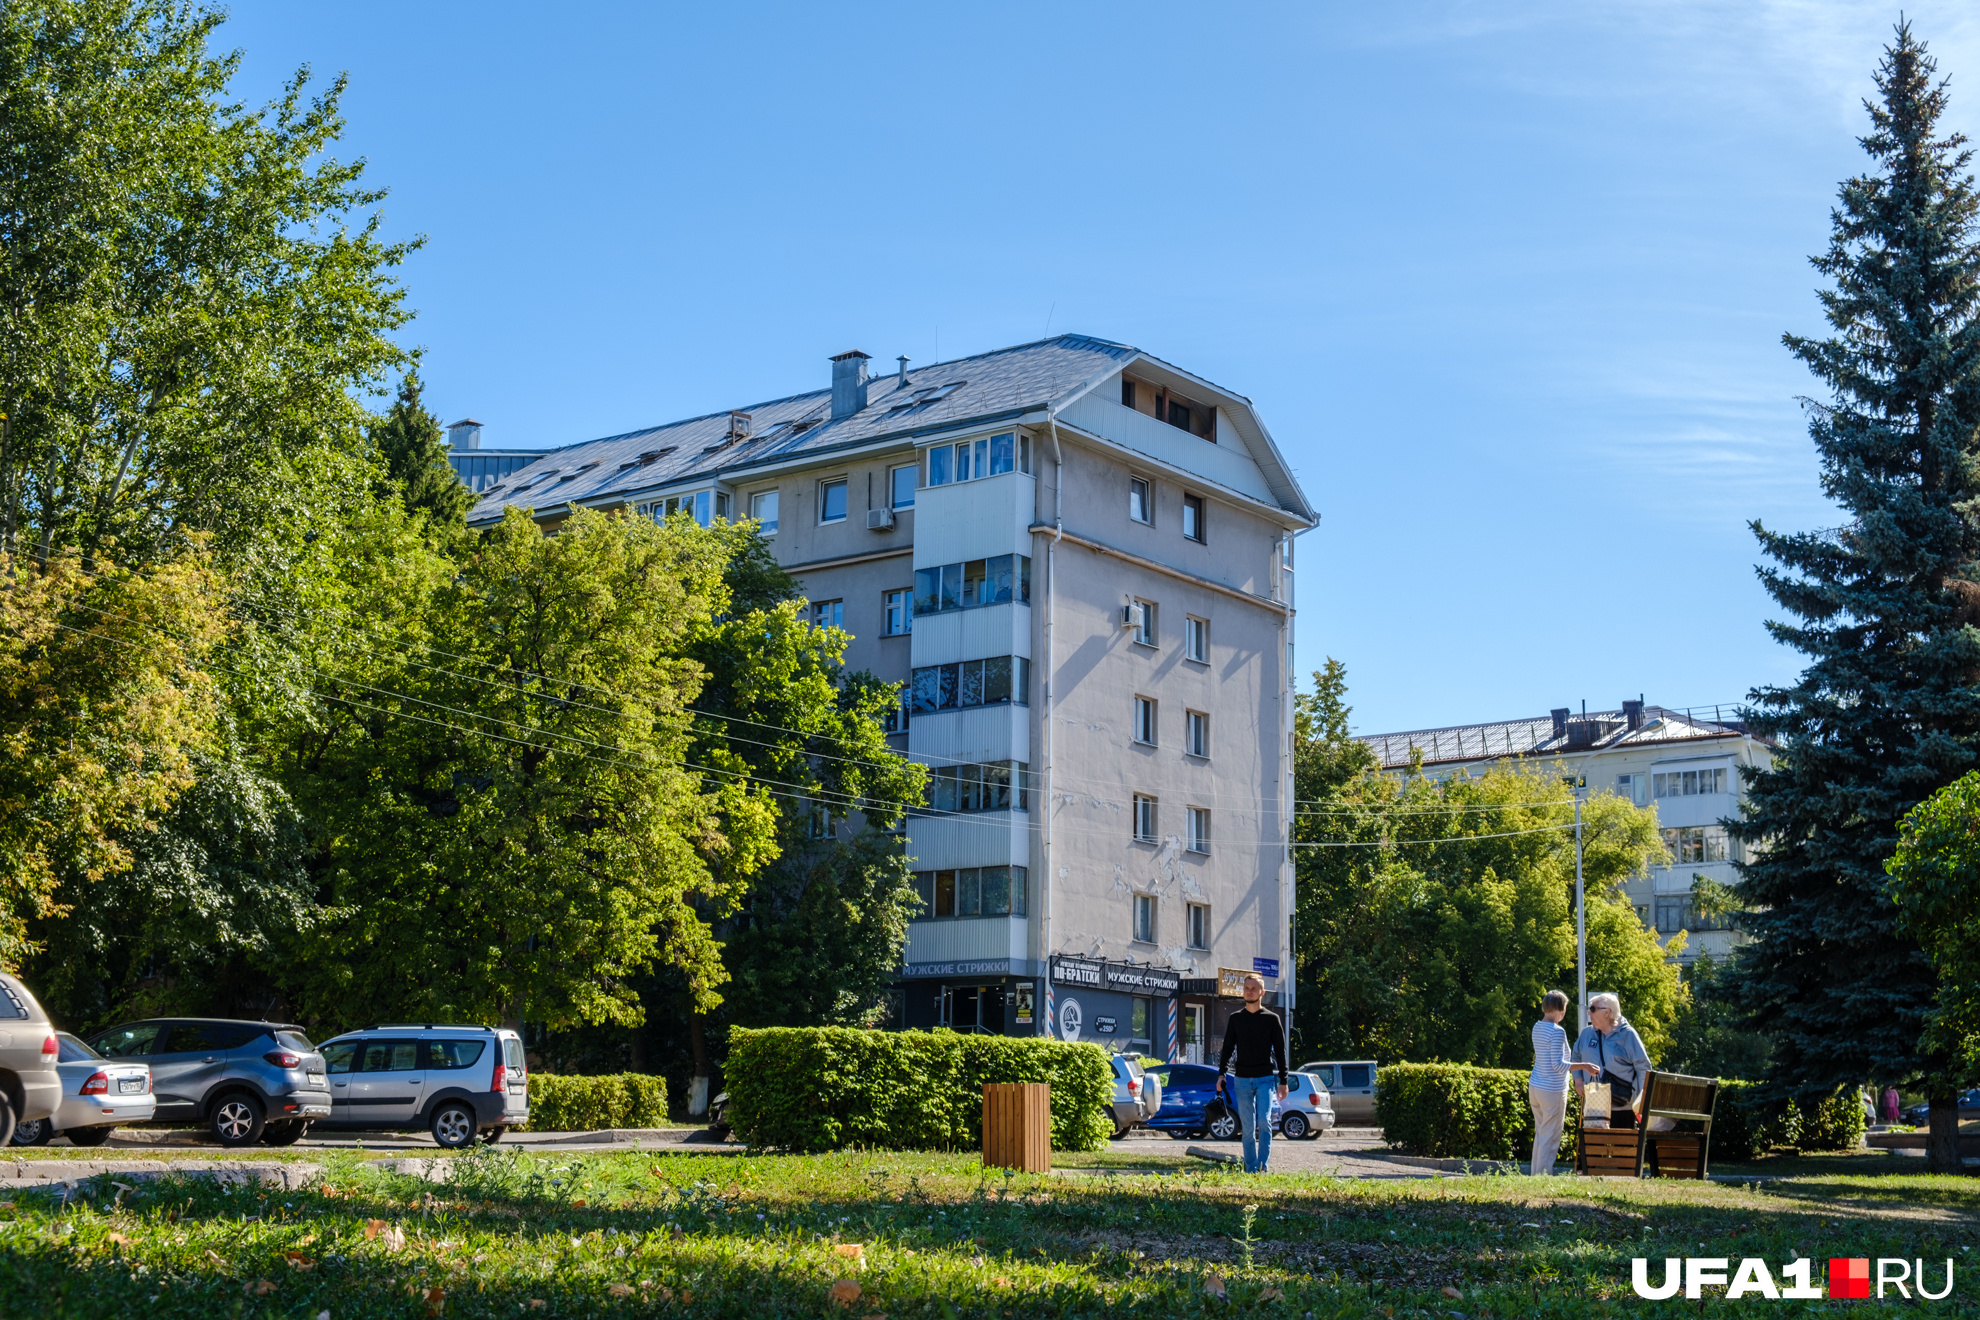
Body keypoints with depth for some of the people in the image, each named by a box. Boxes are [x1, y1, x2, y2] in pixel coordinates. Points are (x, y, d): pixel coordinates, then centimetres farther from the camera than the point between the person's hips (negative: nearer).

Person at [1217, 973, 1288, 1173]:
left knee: (1264, 1122, -16)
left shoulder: (1271, 1019, 3)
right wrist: (1221, 1074, 0)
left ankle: (1263, 1166, -14)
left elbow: (1280, 1051, 5)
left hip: (1265, 1078, -2)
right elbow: (1228, 1048, 12)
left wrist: (1283, 1081, 1)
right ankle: (1250, 1170, 7)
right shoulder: (1235, 1019, 10)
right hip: (1242, 1079, 2)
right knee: (1248, 1128, 3)